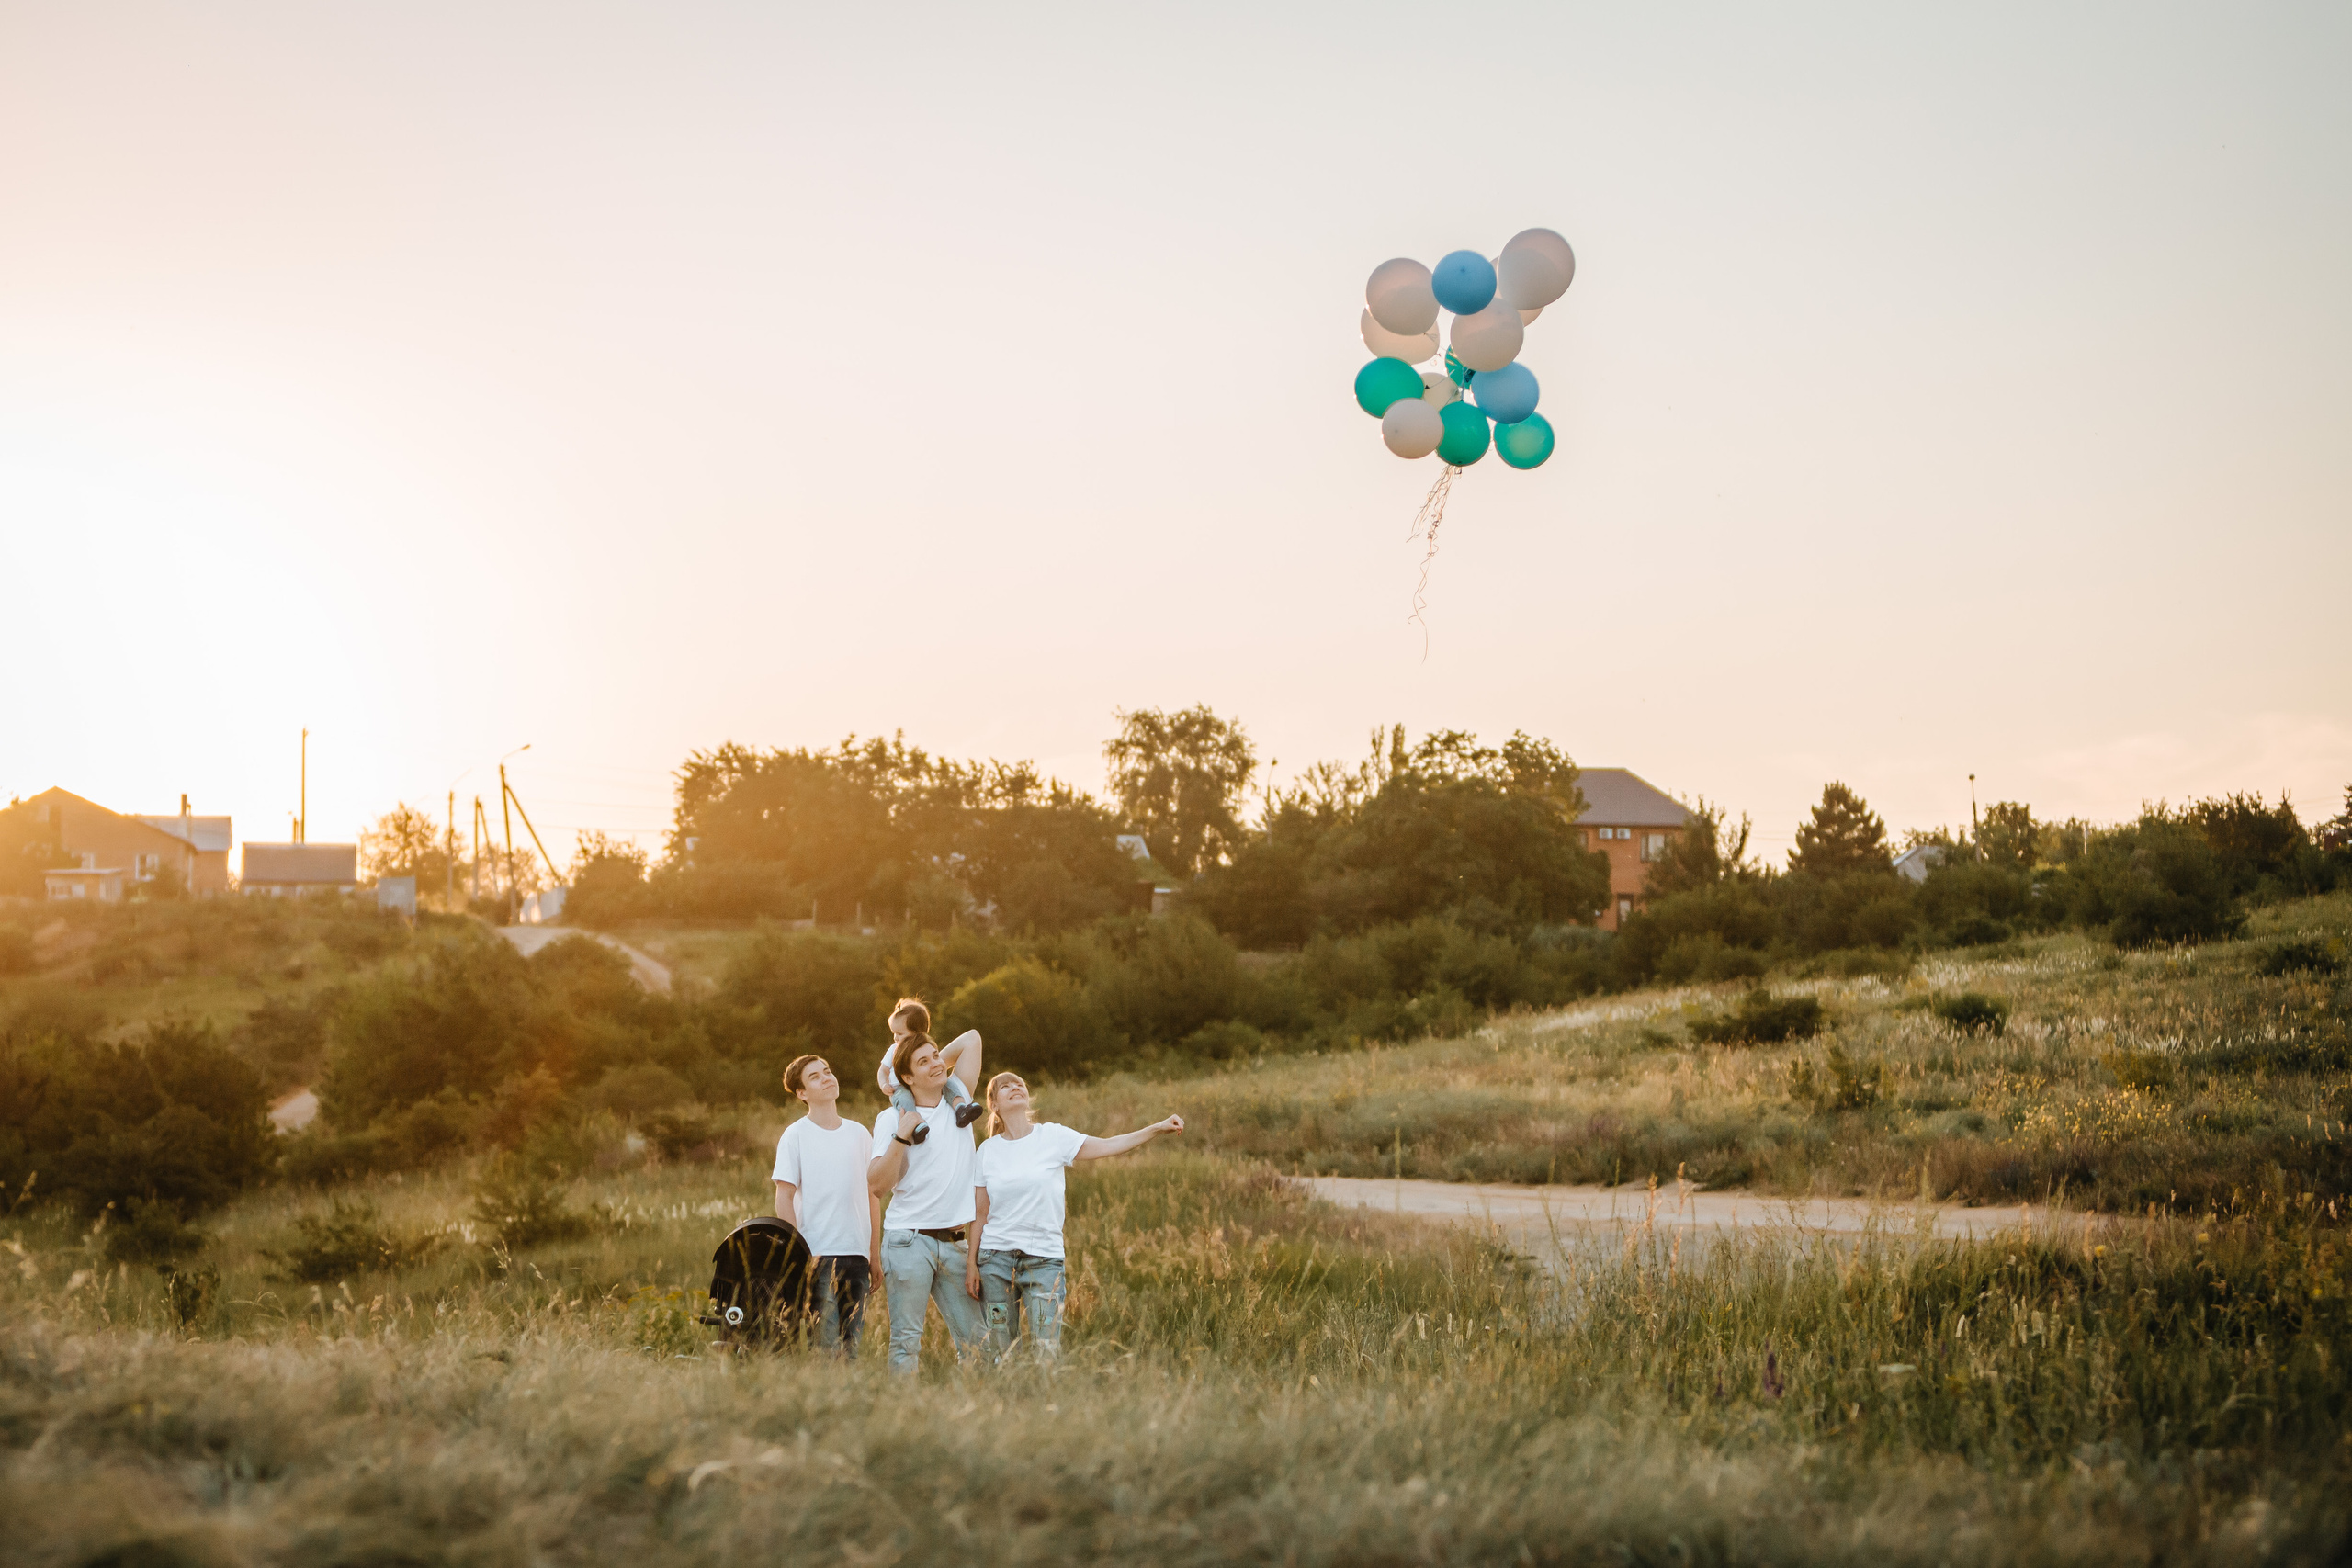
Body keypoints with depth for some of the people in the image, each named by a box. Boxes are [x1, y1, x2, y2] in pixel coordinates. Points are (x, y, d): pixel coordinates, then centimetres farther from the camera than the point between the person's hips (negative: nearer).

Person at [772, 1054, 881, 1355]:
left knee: (852, 1344, 5)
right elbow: (784, 1197, -4)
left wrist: (876, 1254, 11)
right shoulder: (796, 1135, 0)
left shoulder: (860, 1135, 12)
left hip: (857, 1253, 4)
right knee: (825, 1344, -12)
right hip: (818, 1254, -4)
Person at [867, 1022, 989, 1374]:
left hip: (953, 1242, 4)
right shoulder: (892, 1118, 0)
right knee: (906, 1341, -6)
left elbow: (972, 1039, 15)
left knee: (976, 1339, 1)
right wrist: (901, 1136, -16)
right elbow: (877, 1184, -8)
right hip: (909, 1239, -4)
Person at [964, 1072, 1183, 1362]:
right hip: (995, 1258, 1)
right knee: (999, 1355, 3)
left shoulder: (1053, 1136, 1)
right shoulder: (988, 1150, 6)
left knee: (1048, 1351, -10)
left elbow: (1106, 1146, -4)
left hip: (1043, 1259, -1)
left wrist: (1158, 1128, -15)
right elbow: (980, 1213, 9)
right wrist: (972, 1263, 6)